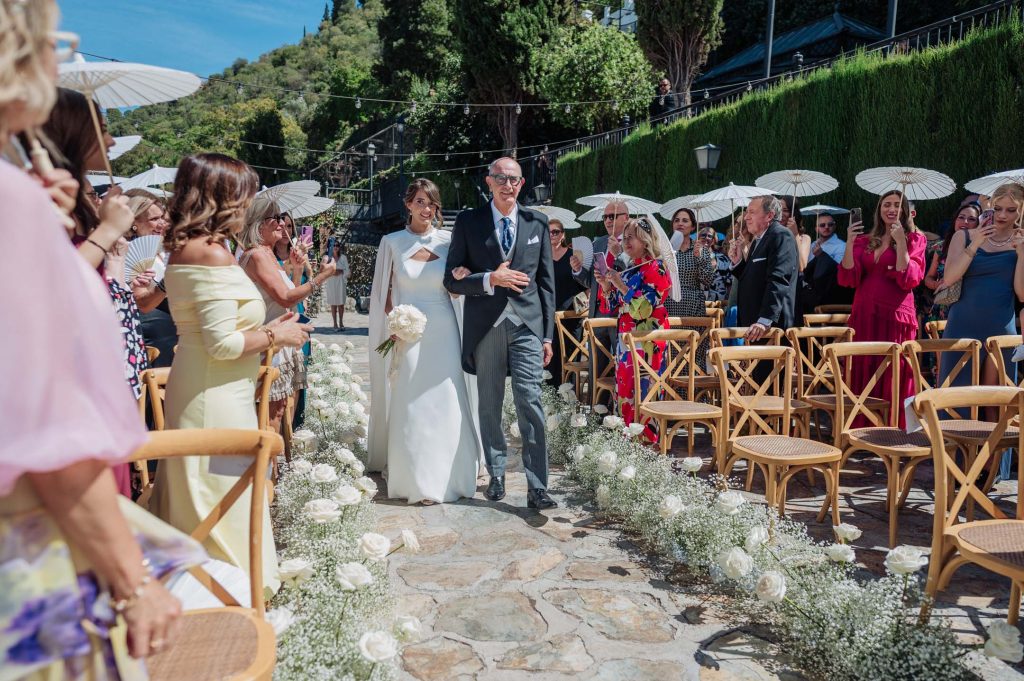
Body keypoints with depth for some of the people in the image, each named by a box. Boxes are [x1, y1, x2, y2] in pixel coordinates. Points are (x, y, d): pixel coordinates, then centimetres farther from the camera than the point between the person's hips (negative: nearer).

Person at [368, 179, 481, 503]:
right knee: (409, 405, -1)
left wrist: (460, 278, -11)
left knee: (444, 401, 1)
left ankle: (445, 475, 16)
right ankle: (413, 479, 10)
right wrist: (395, 323, -7)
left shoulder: (447, 241, 4)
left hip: (442, 330, 1)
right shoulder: (392, 242, 2)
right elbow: (384, 293, 7)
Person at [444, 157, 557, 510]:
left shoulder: (537, 223, 8)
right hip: (485, 326, 0)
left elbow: (546, 281, 8)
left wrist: (548, 335, 5)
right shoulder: (468, 222, 4)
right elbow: (452, 279, 1)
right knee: (489, 406, 10)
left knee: (530, 403, -8)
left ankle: (537, 487, -4)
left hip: (527, 325, 0)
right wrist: (491, 279, -16)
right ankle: (496, 474, 25)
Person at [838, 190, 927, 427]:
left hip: (896, 317, -3)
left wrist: (900, 242, -14)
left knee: (893, 383, -2)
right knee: (863, 381, 6)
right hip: (864, 316, 3)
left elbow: (908, 280, -8)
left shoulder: (914, 239, 5)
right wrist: (850, 243, -7)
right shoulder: (865, 240, 13)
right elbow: (848, 279, 3)